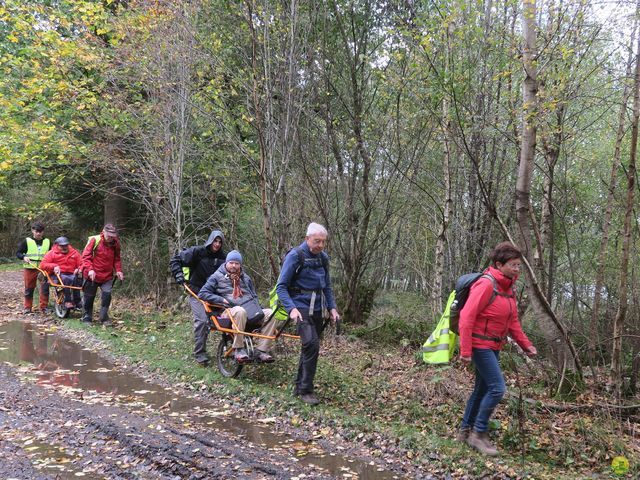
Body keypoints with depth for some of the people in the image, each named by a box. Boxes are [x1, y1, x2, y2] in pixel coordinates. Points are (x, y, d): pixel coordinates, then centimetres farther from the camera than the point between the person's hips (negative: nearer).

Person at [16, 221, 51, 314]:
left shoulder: (47, 242, 9)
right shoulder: (27, 241, 2)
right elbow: (18, 253, 5)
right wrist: (23, 257, -15)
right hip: (30, 268, -1)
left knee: (45, 287, -7)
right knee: (29, 288, 6)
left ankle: (44, 307, 2)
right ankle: (27, 307, 18)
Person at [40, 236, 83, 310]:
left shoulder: (74, 253, 17)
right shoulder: (52, 253, 12)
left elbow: (82, 264, 10)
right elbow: (43, 265, 1)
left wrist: (79, 269, -15)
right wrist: (54, 266, -17)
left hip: (71, 274, 2)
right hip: (57, 275, -2)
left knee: (75, 279, -36)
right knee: (66, 279, -38)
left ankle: (77, 301, -34)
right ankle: (67, 302, -39)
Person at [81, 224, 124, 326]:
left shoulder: (115, 243, 0)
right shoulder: (94, 240, -13)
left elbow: (117, 259, 11)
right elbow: (86, 256, -13)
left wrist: (118, 270, -4)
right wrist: (90, 269, -26)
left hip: (107, 276, 2)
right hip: (92, 275, -2)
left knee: (107, 295, -11)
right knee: (89, 297, 9)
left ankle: (104, 317, 3)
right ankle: (87, 318, 25)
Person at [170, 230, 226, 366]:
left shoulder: (222, 257, 3)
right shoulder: (197, 251, -10)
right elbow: (175, 260, -7)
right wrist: (178, 275, -18)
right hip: (197, 292, -5)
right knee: (201, 320, -16)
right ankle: (199, 354, -7)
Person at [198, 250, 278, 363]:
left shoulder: (246, 278, 25)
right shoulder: (217, 276, 10)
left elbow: (254, 296, 30)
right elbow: (202, 293, 2)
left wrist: (257, 308, 8)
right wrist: (222, 300, -9)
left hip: (251, 312, 5)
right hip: (230, 311, -5)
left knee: (270, 313, -23)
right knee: (239, 311, -41)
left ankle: (261, 351, -24)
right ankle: (238, 349, -28)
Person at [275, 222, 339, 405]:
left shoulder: (323, 258, 8)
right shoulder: (295, 256, -12)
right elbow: (281, 287, -13)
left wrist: (332, 308, 5)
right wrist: (291, 308, -26)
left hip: (317, 309, 7)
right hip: (301, 307, -7)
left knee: (310, 347, 11)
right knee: (312, 344, -21)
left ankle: (299, 387, 25)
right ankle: (306, 390, -10)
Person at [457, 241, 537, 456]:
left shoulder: (508, 287, 8)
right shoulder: (486, 285, -19)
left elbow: (513, 320, 17)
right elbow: (466, 317, -21)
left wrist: (525, 344, 9)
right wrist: (465, 351, -22)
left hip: (494, 346, 9)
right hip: (480, 344, -9)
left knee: (482, 388, 15)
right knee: (497, 388, -12)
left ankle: (465, 430, 28)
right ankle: (479, 433, 2)